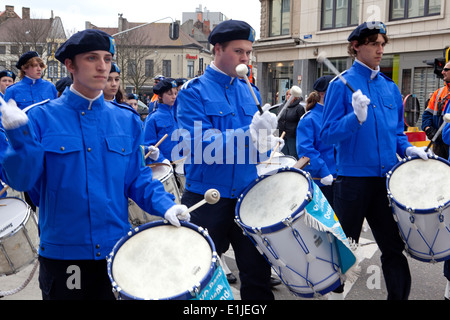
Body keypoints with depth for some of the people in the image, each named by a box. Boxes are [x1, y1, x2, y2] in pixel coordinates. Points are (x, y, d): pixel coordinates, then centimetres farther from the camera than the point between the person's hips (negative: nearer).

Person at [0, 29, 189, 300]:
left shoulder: (127, 120, 3)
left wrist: (165, 206, -10)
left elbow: (137, 178, 6)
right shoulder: (42, 118, -6)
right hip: (62, 254, -2)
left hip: (117, 250, 3)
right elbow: (22, 180, -11)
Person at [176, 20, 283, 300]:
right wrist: (250, 132, -29)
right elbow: (200, 145, -20)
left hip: (248, 196, 4)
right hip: (207, 200, -4)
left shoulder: (250, 93, 10)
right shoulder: (193, 92, -7)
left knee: (258, 272, 8)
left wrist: (266, 142, -5)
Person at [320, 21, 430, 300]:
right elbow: (328, 133, -12)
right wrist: (356, 118, -28)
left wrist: (407, 148, 0)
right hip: (353, 179, -4)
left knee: (394, 246, 9)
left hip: (386, 179, 5)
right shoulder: (342, 85, -6)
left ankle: (400, 295, 22)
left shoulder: (390, 87, 10)